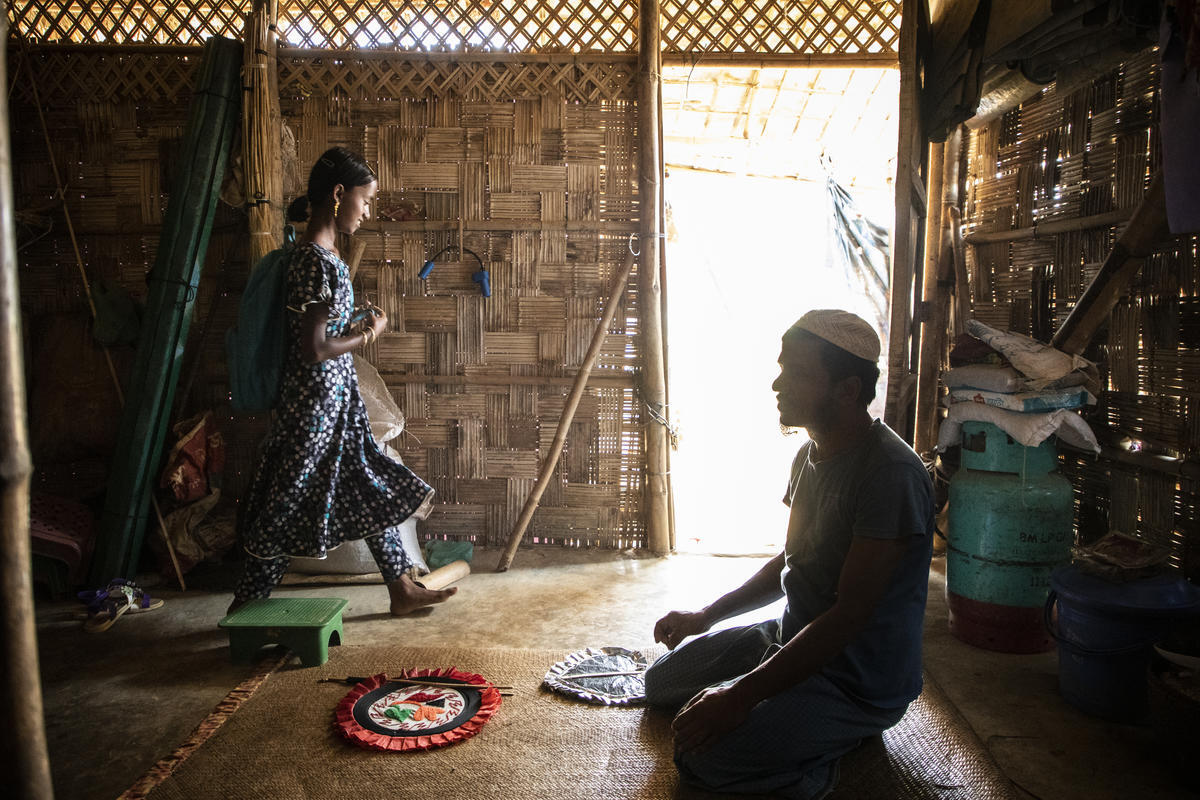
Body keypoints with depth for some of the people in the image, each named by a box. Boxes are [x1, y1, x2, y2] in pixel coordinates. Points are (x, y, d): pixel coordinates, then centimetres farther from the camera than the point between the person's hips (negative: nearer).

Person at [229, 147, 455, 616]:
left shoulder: (324, 254, 9)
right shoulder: (316, 261, -21)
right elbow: (313, 349, -24)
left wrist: (359, 324, 3)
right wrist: (367, 334, -11)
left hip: (338, 394, 10)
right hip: (315, 397, -10)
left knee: (371, 488, 16)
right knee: (288, 505, 4)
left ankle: (401, 589, 28)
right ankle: (245, 605, 23)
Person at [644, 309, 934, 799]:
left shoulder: (891, 474, -26)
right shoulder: (810, 455, 4)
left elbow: (850, 614, -27)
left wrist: (742, 695, -28)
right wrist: (707, 616, 9)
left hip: (860, 682, -9)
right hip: (794, 638, 9)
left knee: (700, 754, -22)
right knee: (660, 683, 14)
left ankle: (836, 740, -1)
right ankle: (812, 726, 12)